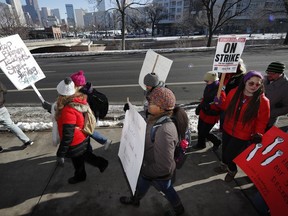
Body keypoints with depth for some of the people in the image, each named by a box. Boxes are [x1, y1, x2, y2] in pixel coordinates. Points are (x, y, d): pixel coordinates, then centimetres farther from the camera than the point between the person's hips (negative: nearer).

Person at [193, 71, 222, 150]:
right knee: (200, 129, 20)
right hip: (203, 113, 8)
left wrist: (208, 106, -34)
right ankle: (200, 144, 44)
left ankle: (217, 142, 33)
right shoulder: (209, 87, -2)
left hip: (211, 116, -8)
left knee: (204, 132, 5)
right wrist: (200, 106, 9)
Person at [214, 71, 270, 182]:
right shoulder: (234, 92, -10)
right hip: (227, 130, 4)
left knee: (229, 154, 5)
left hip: (242, 136, -4)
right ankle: (224, 165, 53)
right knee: (224, 149, 22)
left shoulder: (263, 101, -18)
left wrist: (258, 134, -16)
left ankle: (232, 170, 39)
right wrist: (220, 102, -13)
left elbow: (262, 121, -7)